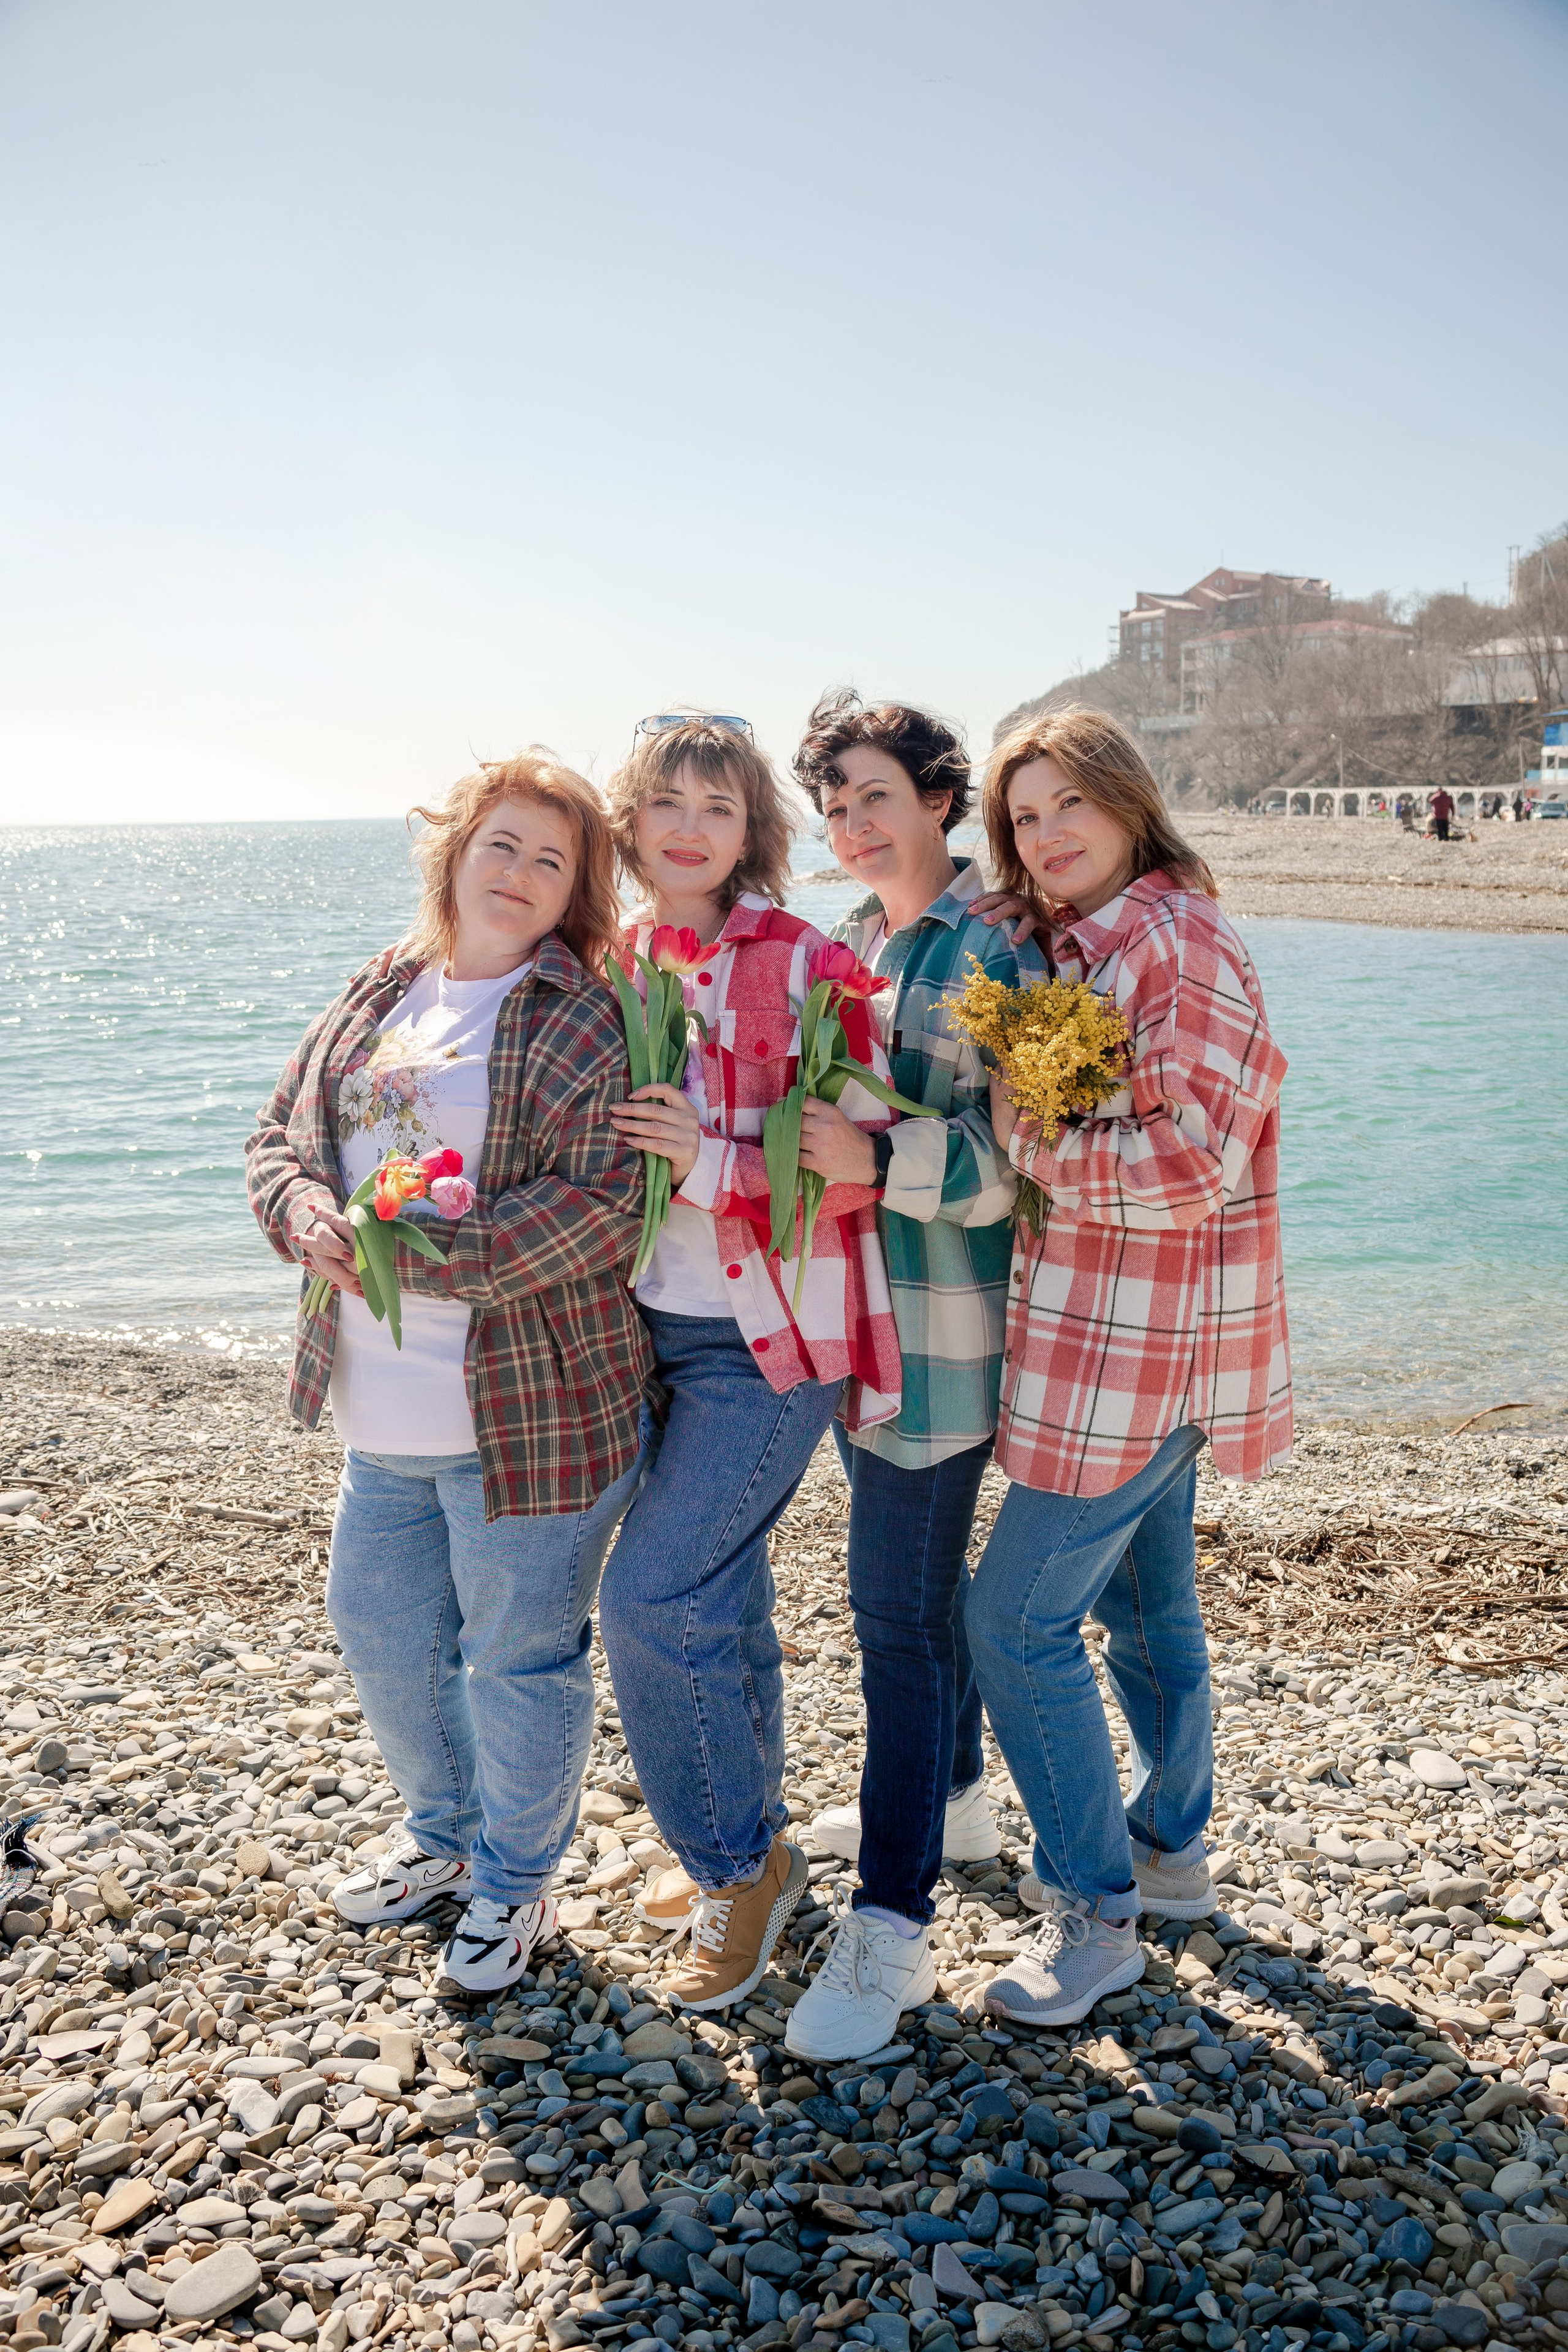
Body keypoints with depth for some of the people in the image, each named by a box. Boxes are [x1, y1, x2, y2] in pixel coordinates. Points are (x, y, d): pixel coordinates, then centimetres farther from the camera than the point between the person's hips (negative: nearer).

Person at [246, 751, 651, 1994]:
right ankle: (445, 1835, 46)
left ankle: (514, 1880, 34)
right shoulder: (378, 993, 9)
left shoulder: (589, 1022, -12)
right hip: (383, 1410, 7)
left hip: (532, 1404, -7)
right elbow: (284, 1131, 12)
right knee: (381, 1627, 21)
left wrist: (409, 1258, -22)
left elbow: (601, 1204, -21)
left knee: (517, 1654, 9)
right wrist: (306, 1211, -11)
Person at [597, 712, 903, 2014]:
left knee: (653, 1600, -9)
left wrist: (708, 1155, -24)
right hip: (653, 1325, 7)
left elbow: (865, 1160, -16)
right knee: (718, 1598, 16)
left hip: (769, 1338, -6)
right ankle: (748, 1847, 36)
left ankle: (740, 1863, 14)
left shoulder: (803, 965, -14)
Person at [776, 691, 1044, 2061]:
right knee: (921, 1578, 21)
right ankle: (951, 1798, 40)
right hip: (857, 1318, 8)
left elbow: (1017, 1159, -20)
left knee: (901, 1604, -7)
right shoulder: (849, 939, 12)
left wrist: (876, 1159, -31)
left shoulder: (995, 948, -13)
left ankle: (893, 1924, 2)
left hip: (944, 1329, -8)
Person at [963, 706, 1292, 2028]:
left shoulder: (1177, 938, -17)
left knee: (1018, 1622, -5)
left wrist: (1032, 1139, -18)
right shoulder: (1079, 950, 13)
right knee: (1146, 1604, 20)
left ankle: (1095, 1913, 9)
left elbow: (1193, 1162, -24)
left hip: (1143, 1350, -10)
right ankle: (1172, 1851, 37)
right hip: (1127, 1345, 10)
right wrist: (1031, 1112, 4)